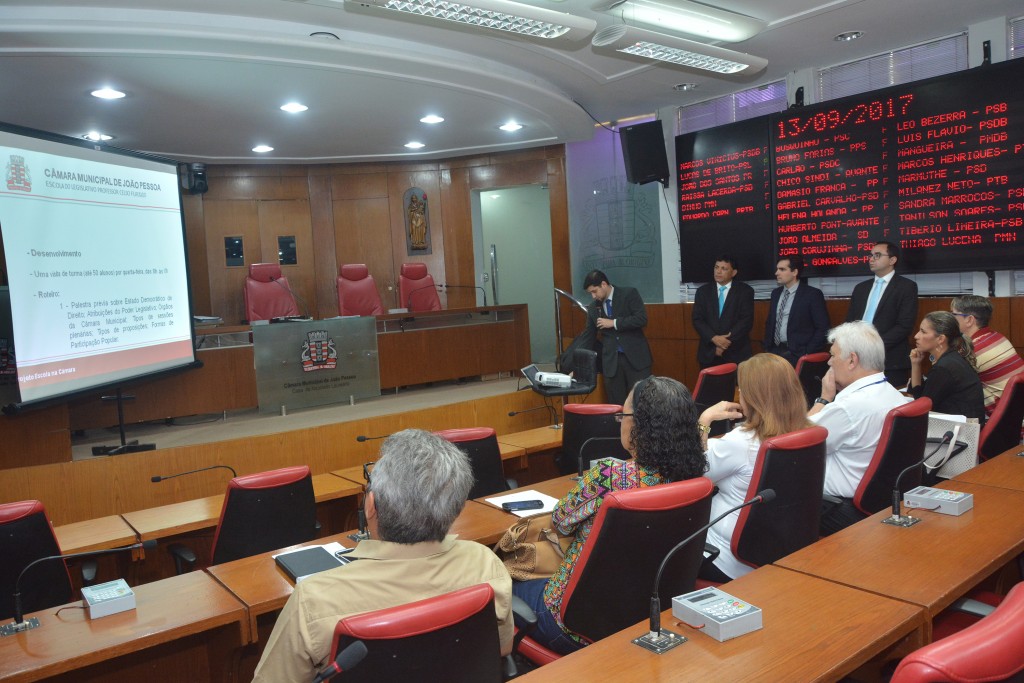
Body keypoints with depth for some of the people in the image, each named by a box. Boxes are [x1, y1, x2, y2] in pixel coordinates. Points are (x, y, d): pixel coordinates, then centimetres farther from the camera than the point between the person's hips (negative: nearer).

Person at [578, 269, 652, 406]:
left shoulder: (629, 294, -2)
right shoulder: (593, 307, 10)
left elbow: (642, 319, -13)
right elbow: (588, 337, 13)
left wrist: (613, 323, -11)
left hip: (635, 356, -3)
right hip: (611, 361, 4)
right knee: (616, 405, 3)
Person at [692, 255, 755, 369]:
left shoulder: (745, 291, 1)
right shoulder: (703, 291, 8)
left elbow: (747, 320, -7)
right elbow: (697, 319, 1)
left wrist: (727, 341, -15)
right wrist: (714, 338, -14)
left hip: (737, 353, -2)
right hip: (709, 353, 2)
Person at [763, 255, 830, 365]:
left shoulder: (812, 294, -5)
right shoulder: (776, 293, 12)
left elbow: (823, 328, -7)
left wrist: (807, 353, -12)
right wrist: (767, 348, 8)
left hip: (798, 354, -5)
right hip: (775, 351, 5)